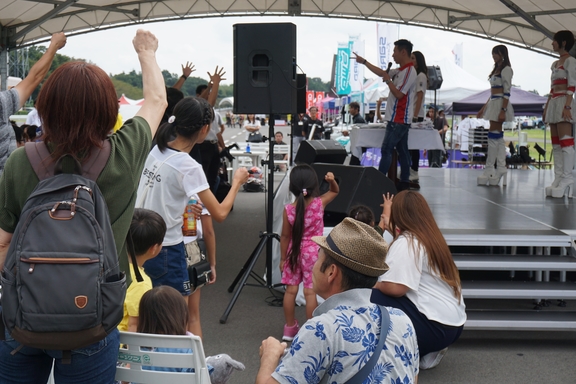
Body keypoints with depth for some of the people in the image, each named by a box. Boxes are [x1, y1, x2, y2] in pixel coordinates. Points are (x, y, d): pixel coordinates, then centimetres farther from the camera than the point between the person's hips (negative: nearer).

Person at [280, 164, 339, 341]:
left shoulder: (288, 210, -11)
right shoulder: (320, 203, -11)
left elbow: (285, 236, -3)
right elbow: (335, 191, 9)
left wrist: (283, 258, 7)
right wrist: (332, 180, -10)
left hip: (294, 252, 1)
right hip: (313, 252, -1)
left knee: (291, 290, 9)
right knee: (310, 291, 2)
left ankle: (290, 328, 23)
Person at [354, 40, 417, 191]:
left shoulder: (409, 71, -15)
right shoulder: (401, 71, 15)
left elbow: (398, 94, -21)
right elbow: (381, 72, 26)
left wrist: (388, 80, -9)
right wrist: (364, 62, 29)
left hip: (398, 120, -10)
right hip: (400, 119, 10)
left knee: (386, 150, -9)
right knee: (402, 150, 9)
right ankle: (404, 182, 13)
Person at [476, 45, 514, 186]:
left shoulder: (506, 69, -7)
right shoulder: (496, 70, 21)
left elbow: (507, 92, -14)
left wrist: (503, 110, -21)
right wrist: (484, 108, 19)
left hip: (500, 104, -9)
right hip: (493, 103, 9)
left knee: (493, 136, -11)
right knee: (498, 138, 5)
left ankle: (489, 169, -11)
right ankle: (501, 169, 5)